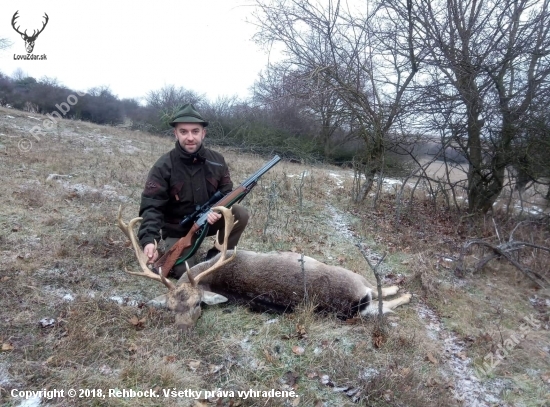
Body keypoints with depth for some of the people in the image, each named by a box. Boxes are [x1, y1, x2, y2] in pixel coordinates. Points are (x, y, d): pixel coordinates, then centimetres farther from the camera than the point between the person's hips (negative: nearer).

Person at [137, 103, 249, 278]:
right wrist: (149, 240, -42)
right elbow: (151, 206, -24)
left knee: (240, 213, -21)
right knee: (184, 271, -21)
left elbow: (227, 192, 0)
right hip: (178, 229, -3)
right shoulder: (163, 166, -19)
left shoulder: (216, 160, -7)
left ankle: (215, 257, -3)